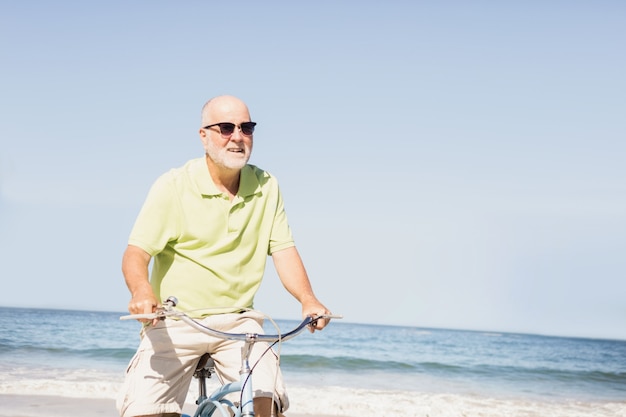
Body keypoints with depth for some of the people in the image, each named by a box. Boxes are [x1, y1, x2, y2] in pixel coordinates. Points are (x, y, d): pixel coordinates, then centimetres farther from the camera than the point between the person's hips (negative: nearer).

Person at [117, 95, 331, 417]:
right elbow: (137, 252, -11)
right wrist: (142, 291, -33)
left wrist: (308, 299, -17)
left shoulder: (266, 187, 4)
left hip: (237, 321, 2)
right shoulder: (173, 186, -6)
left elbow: (283, 251, 1)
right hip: (175, 321, -2)